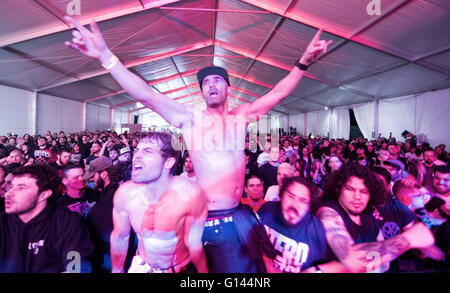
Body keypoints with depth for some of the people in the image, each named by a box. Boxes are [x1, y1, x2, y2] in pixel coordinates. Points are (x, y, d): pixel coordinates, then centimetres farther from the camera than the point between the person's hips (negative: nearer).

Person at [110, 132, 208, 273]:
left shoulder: (190, 194, -32)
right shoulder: (125, 193, -19)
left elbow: (194, 245, -21)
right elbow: (120, 236, -4)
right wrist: (116, 271, 9)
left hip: (181, 268, -2)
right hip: (142, 265, 3)